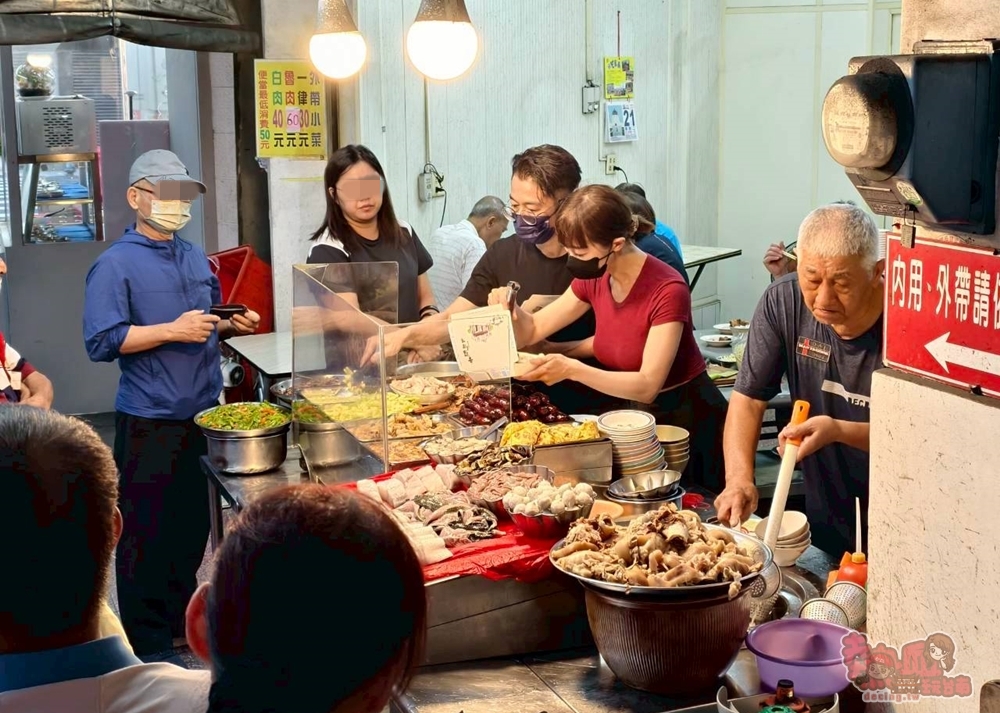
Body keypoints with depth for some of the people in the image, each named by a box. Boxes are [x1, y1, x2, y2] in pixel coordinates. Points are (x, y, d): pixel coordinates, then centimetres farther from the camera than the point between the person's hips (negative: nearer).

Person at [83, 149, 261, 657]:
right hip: (150, 421, -7)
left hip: (203, 415, 7)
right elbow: (102, 341, -17)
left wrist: (232, 325, 4)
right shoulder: (116, 265, -9)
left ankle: (182, 625, 32)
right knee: (148, 535, 1)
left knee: (194, 526, 16)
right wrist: (171, 331, -22)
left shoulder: (196, 258, 12)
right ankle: (150, 647, 13)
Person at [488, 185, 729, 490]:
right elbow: (533, 330, 6)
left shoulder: (667, 290, -25)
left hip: (687, 419, -6)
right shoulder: (593, 280, -4)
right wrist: (509, 310, -17)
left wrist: (572, 369, -38)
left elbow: (647, 385, -29)